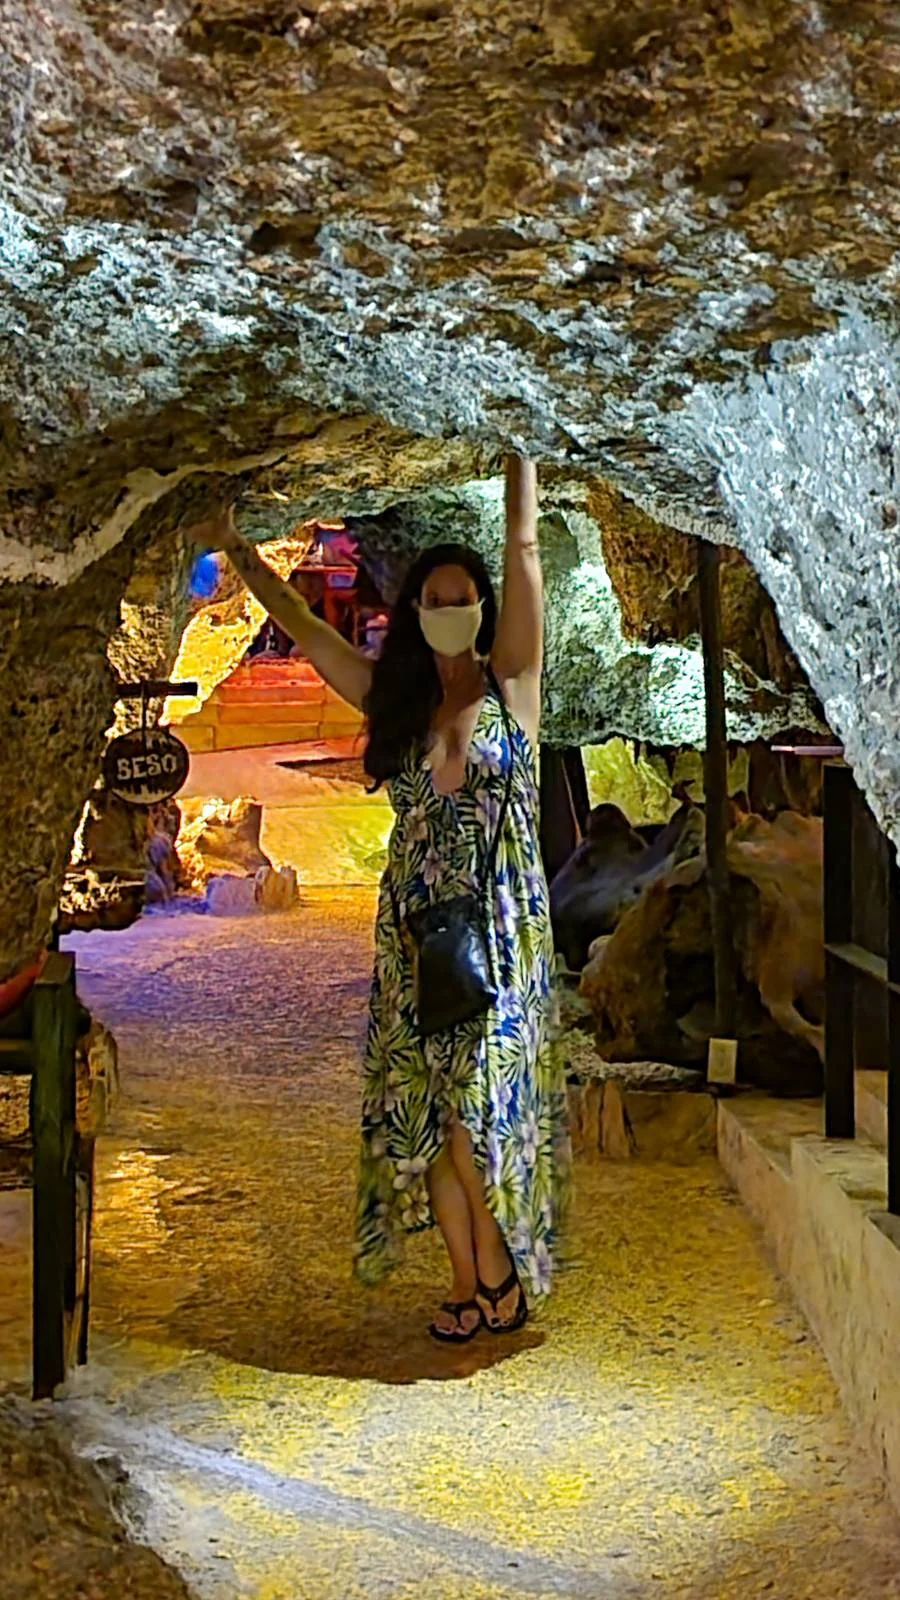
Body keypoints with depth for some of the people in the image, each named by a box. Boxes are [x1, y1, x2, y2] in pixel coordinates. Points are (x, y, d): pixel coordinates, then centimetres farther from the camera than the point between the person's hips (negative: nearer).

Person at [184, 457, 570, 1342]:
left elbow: (524, 546, -5)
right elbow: (299, 625, 14)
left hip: (499, 923, -4)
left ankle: (496, 1265, 10)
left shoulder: (511, 683, 1)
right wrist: (236, 549, 12)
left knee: (476, 1100, -9)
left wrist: (520, 449, -7)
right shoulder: (394, 699, 11)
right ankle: (469, 1281, 13)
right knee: (427, 1110, 3)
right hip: (416, 927, 4)